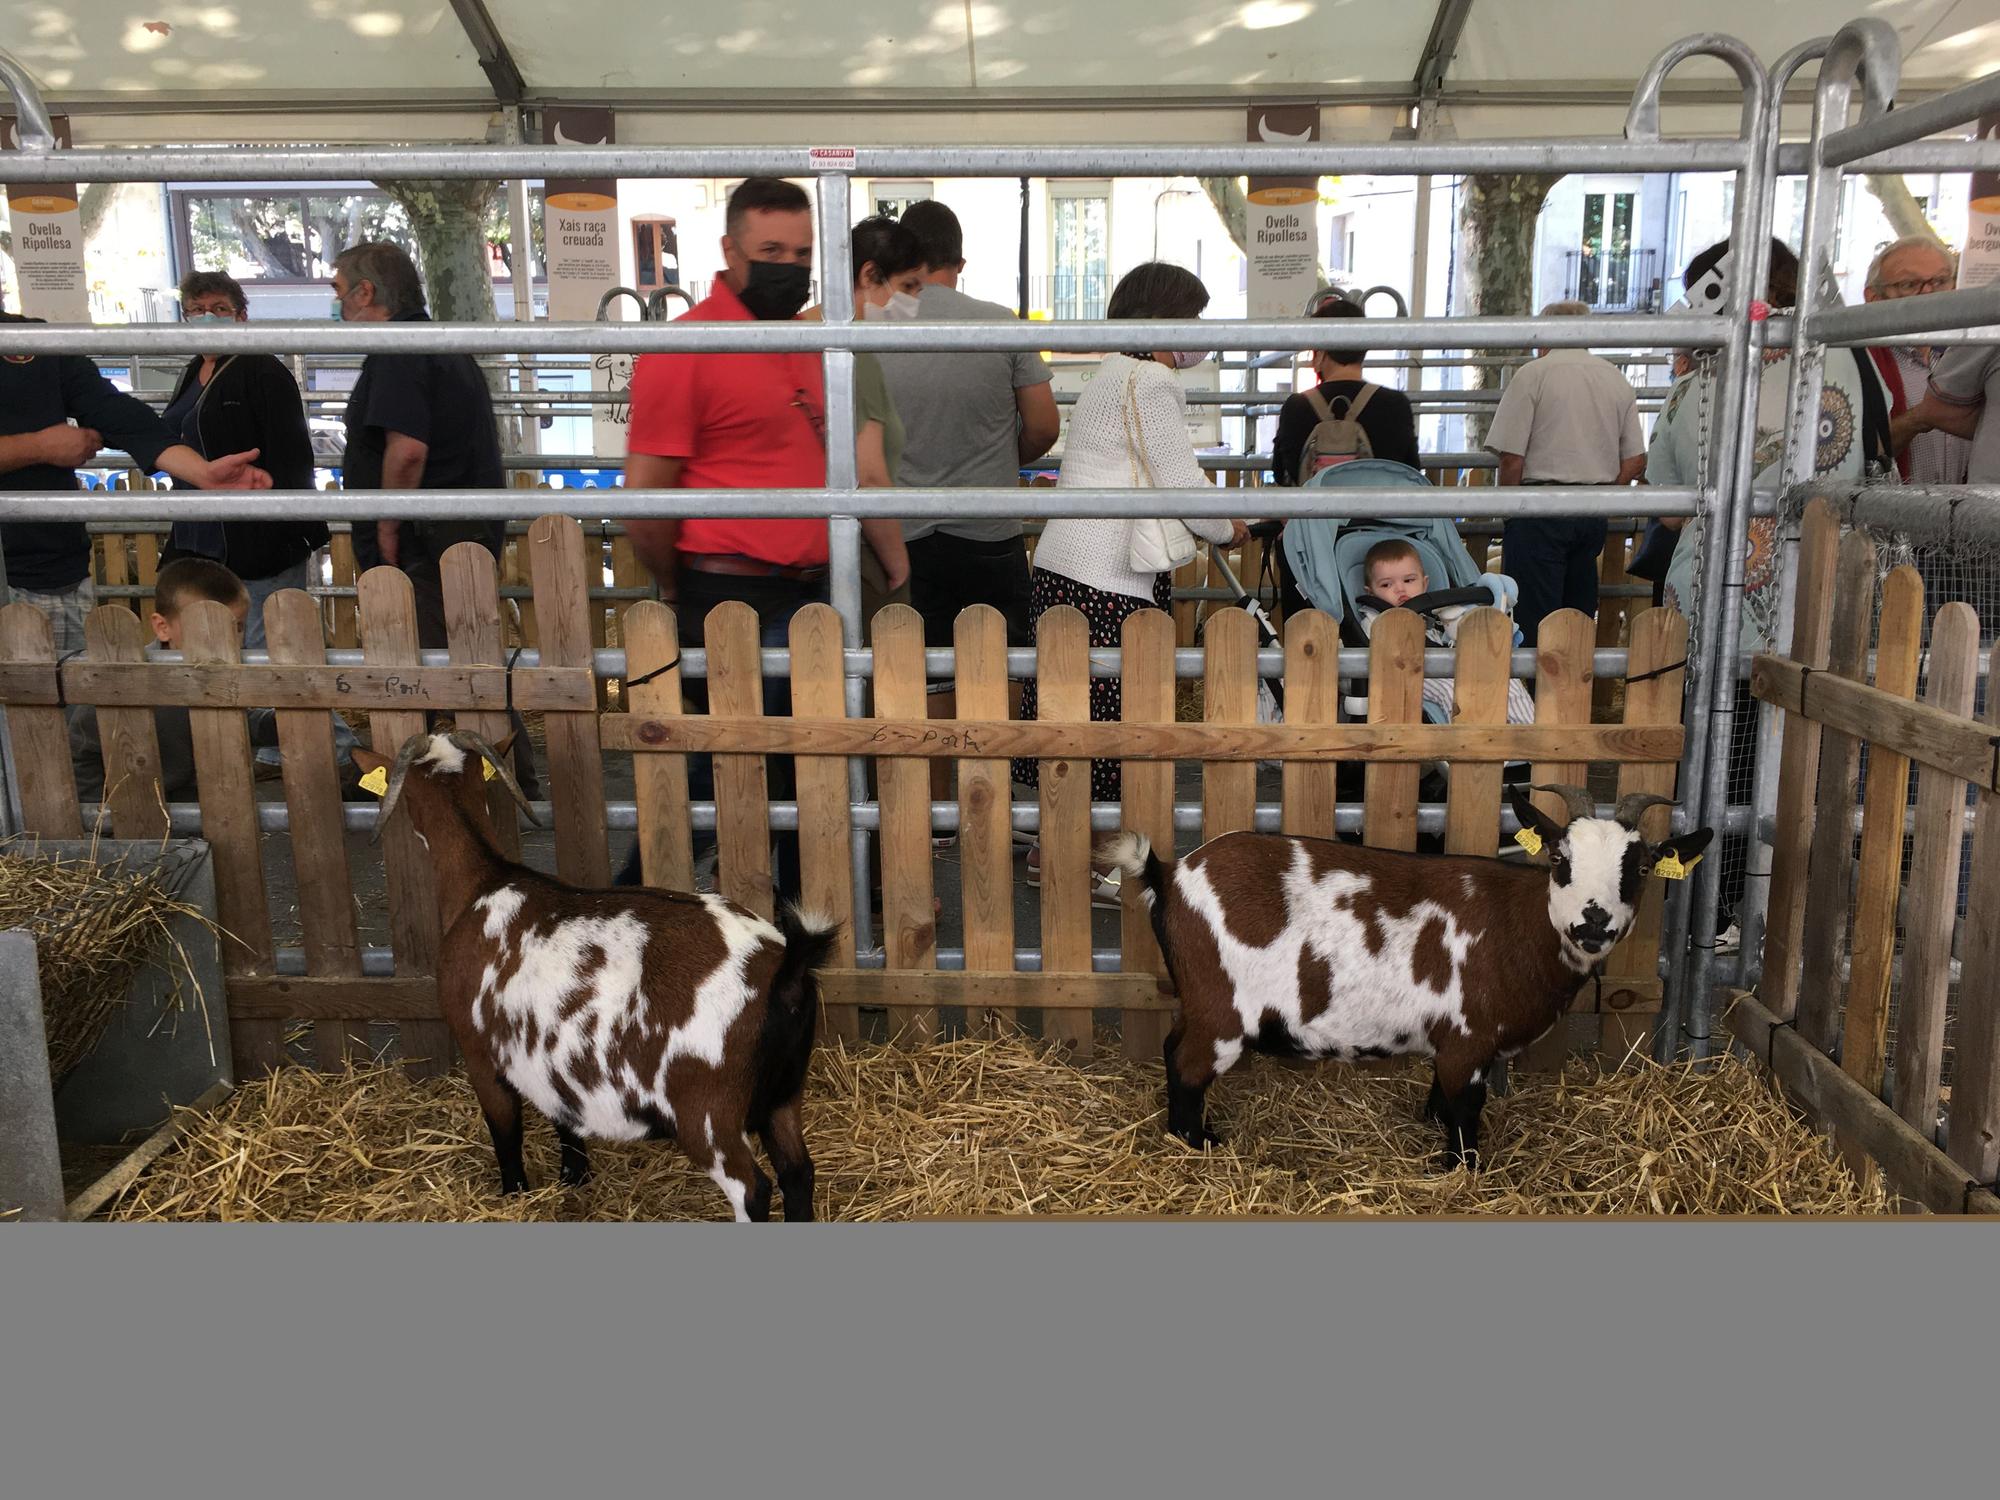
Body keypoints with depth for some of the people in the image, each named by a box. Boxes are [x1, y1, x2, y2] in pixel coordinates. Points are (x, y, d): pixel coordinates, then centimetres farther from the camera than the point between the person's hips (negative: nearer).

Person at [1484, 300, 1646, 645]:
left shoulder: (1532, 374, -5)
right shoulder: (1618, 379, 12)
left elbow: (1512, 459, -9)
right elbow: (1635, 461, 11)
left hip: (1541, 509, -6)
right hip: (1594, 514, 6)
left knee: (1533, 624, -4)